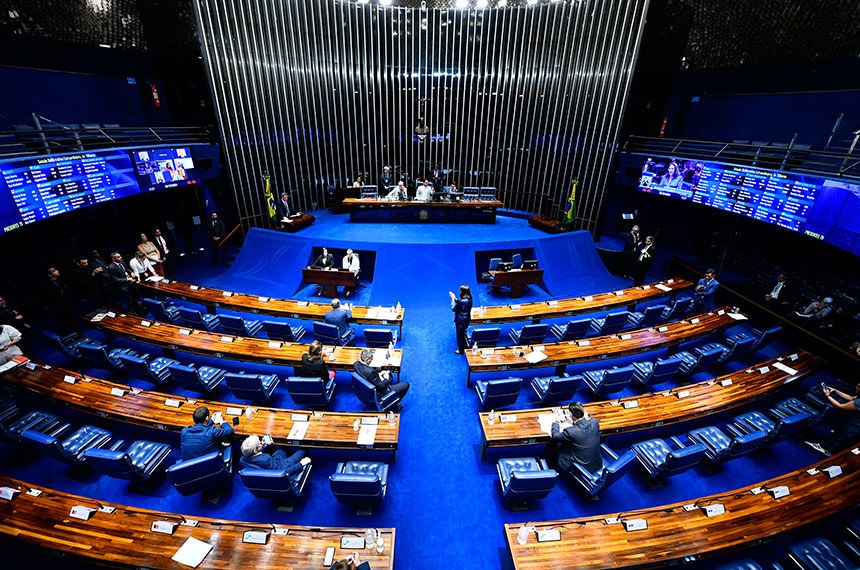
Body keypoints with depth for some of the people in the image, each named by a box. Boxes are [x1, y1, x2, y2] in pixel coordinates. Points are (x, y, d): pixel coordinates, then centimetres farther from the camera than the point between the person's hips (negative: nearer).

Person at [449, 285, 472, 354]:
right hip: (466, 320, 8)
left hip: (460, 321, -8)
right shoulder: (469, 299, -8)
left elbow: (453, 308, -18)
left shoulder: (462, 301, -33)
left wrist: (453, 299, -10)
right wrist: (455, 299, 0)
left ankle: (461, 350, 31)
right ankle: (465, 346, 46)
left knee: (460, 335, 13)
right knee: (463, 333, 29)